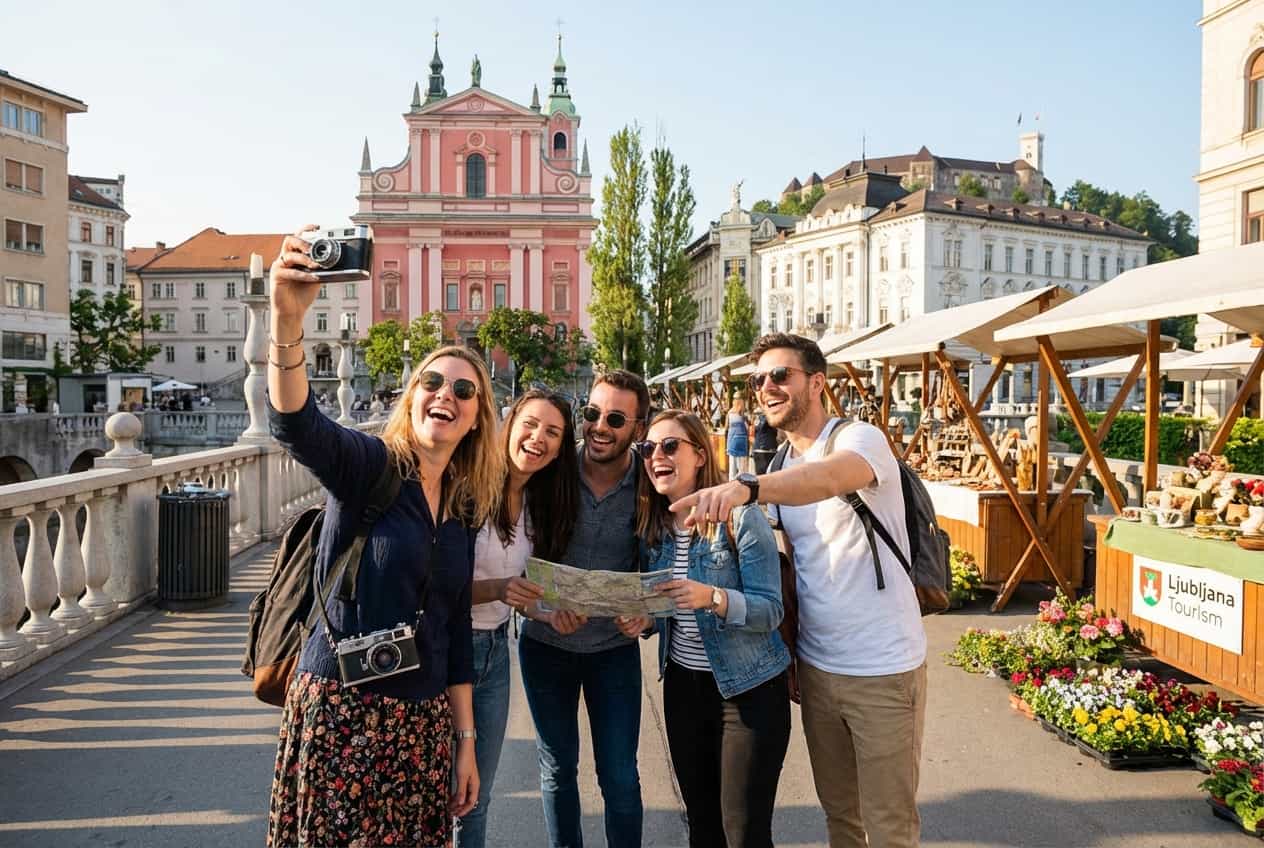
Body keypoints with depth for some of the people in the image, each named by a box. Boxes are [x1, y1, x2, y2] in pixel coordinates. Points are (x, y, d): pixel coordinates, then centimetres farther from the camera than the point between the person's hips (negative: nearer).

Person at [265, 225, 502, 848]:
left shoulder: (464, 508, 7)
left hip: (425, 720, 5)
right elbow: (295, 424, -29)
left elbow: (455, 628, 12)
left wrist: (465, 740, 13)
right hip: (342, 707, -5)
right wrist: (287, 321, -46)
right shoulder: (369, 466, -8)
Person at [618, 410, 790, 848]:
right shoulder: (653, 526, 2)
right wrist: (642, 619, -10)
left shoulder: (741, 518, -16)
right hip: (682, 684, 6)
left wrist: (712, 598, -35)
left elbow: (770, 610, -19)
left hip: (749, 688, -6)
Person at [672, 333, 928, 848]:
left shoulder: (860, 439, -15)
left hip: (884, 670, -6)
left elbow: (827, 479, -39)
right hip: (816, 665, 6)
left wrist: (744, 488, -56)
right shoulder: (780, 468, 8)